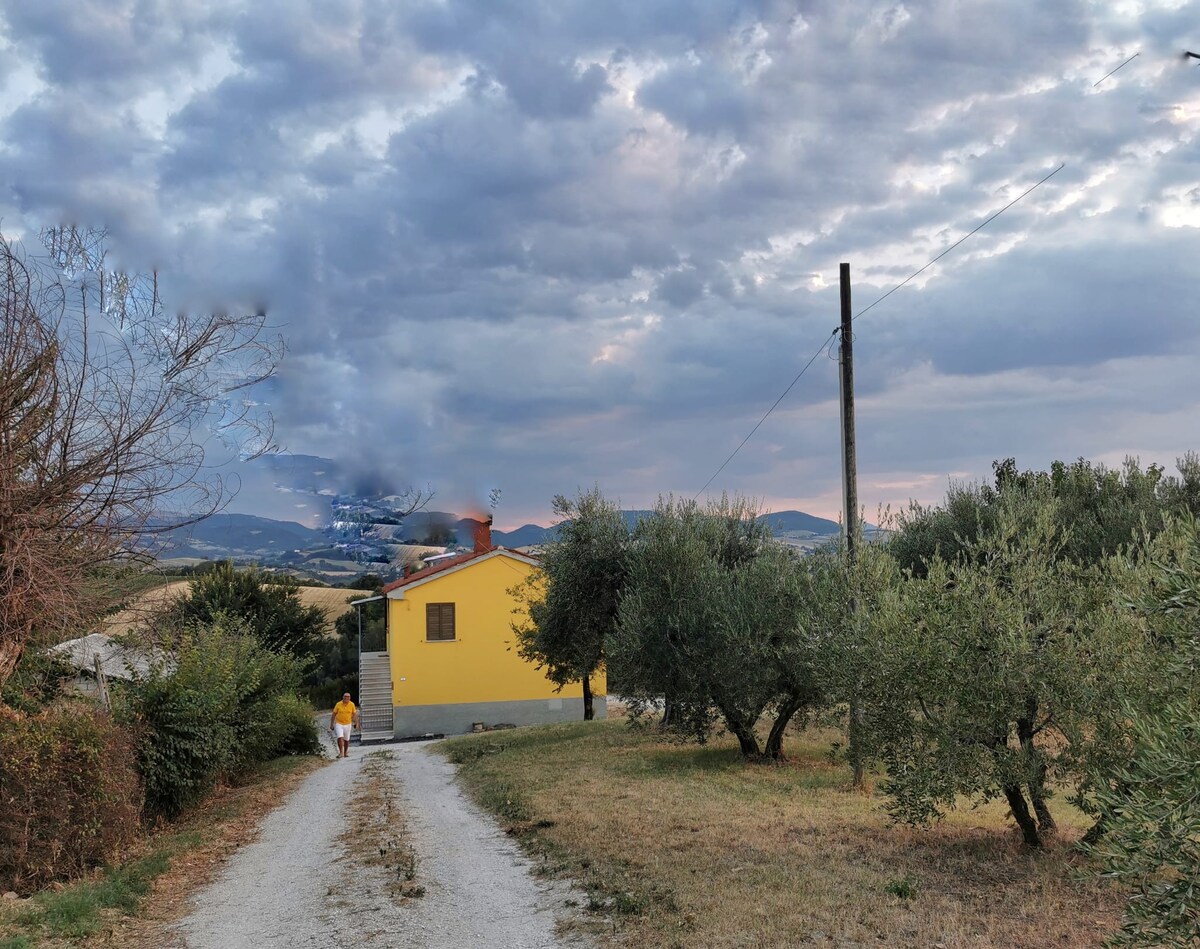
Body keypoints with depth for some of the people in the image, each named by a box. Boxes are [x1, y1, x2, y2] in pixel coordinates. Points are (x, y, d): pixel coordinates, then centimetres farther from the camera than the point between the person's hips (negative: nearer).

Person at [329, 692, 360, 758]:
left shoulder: (352, 705, -4)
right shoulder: (338, 704, -8)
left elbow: (354, 714, 4)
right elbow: (333, 715, 0)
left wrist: (356, 723, -3)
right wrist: (331, 724, 0)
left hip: (347, 724, 2)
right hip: (338, 724, -2)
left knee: (346, 740, 10)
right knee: (340, 737, -18)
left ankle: (345, 753, 24)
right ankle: (341, 752, -13)